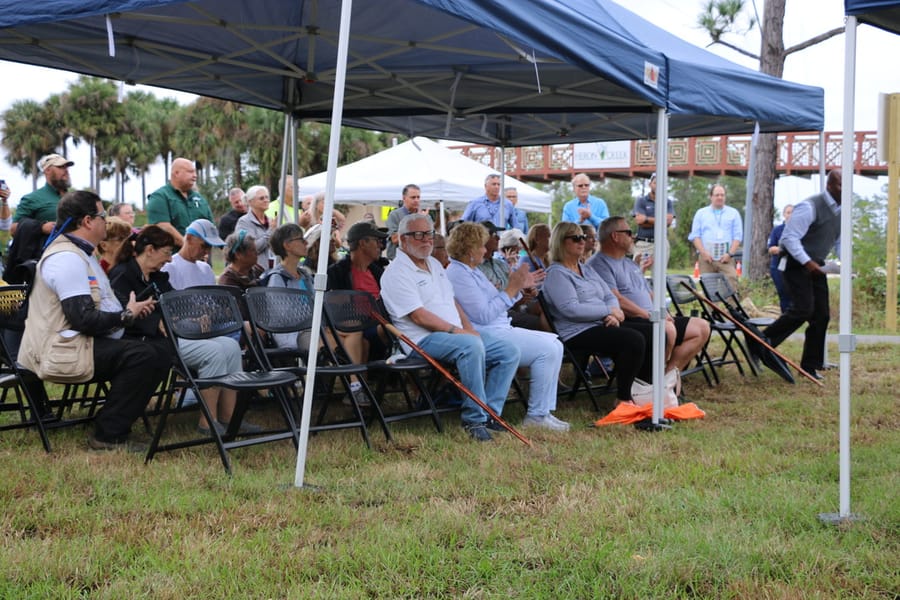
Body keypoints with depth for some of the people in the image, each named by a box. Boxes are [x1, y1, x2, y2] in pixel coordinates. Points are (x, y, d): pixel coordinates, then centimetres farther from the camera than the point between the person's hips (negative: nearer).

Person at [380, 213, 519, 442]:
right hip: (423, 340, -9)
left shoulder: (434, 264, 20)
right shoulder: (397, 273, -9)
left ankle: (490, 413, -3)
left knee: (509, 353, -3)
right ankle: (474, 419, -28)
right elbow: (419, 316, -17)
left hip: (458, 334, 9)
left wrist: (469, 328, 4)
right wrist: (455, 330, -18)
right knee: (471, 346, -37)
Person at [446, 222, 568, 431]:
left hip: (502, 329, 11)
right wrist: (511, 289, -16)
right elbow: (484, 315, -21)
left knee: (555, 345, 4)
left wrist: (518, 287, 9)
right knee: (547, 350, -19)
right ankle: (537, 415, -11)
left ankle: (544, 410, 0)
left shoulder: (472, 271, 19)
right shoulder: (459, 275, -14)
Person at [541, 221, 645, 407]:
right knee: (633, 340, -25)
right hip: (577, 333, -8)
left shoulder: (588, 271, 23)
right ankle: (623, 398, -14)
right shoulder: (556, 273, -5)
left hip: (600, 326, 8)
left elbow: (610, 296, 18)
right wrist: (608, 311, -12)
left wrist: (613, 316, -6)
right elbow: (571, 309, -17)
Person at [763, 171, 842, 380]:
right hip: (797, 266, -8)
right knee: (803, 309, -20)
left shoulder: (841, 210, 9)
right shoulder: (810, 207, -18)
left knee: (821, 316, 3)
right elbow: (789, 237, -22)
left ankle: (810, 366, 11)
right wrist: (806, 262, -27)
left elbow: (839, 240, 23)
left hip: (816, 267, 8)